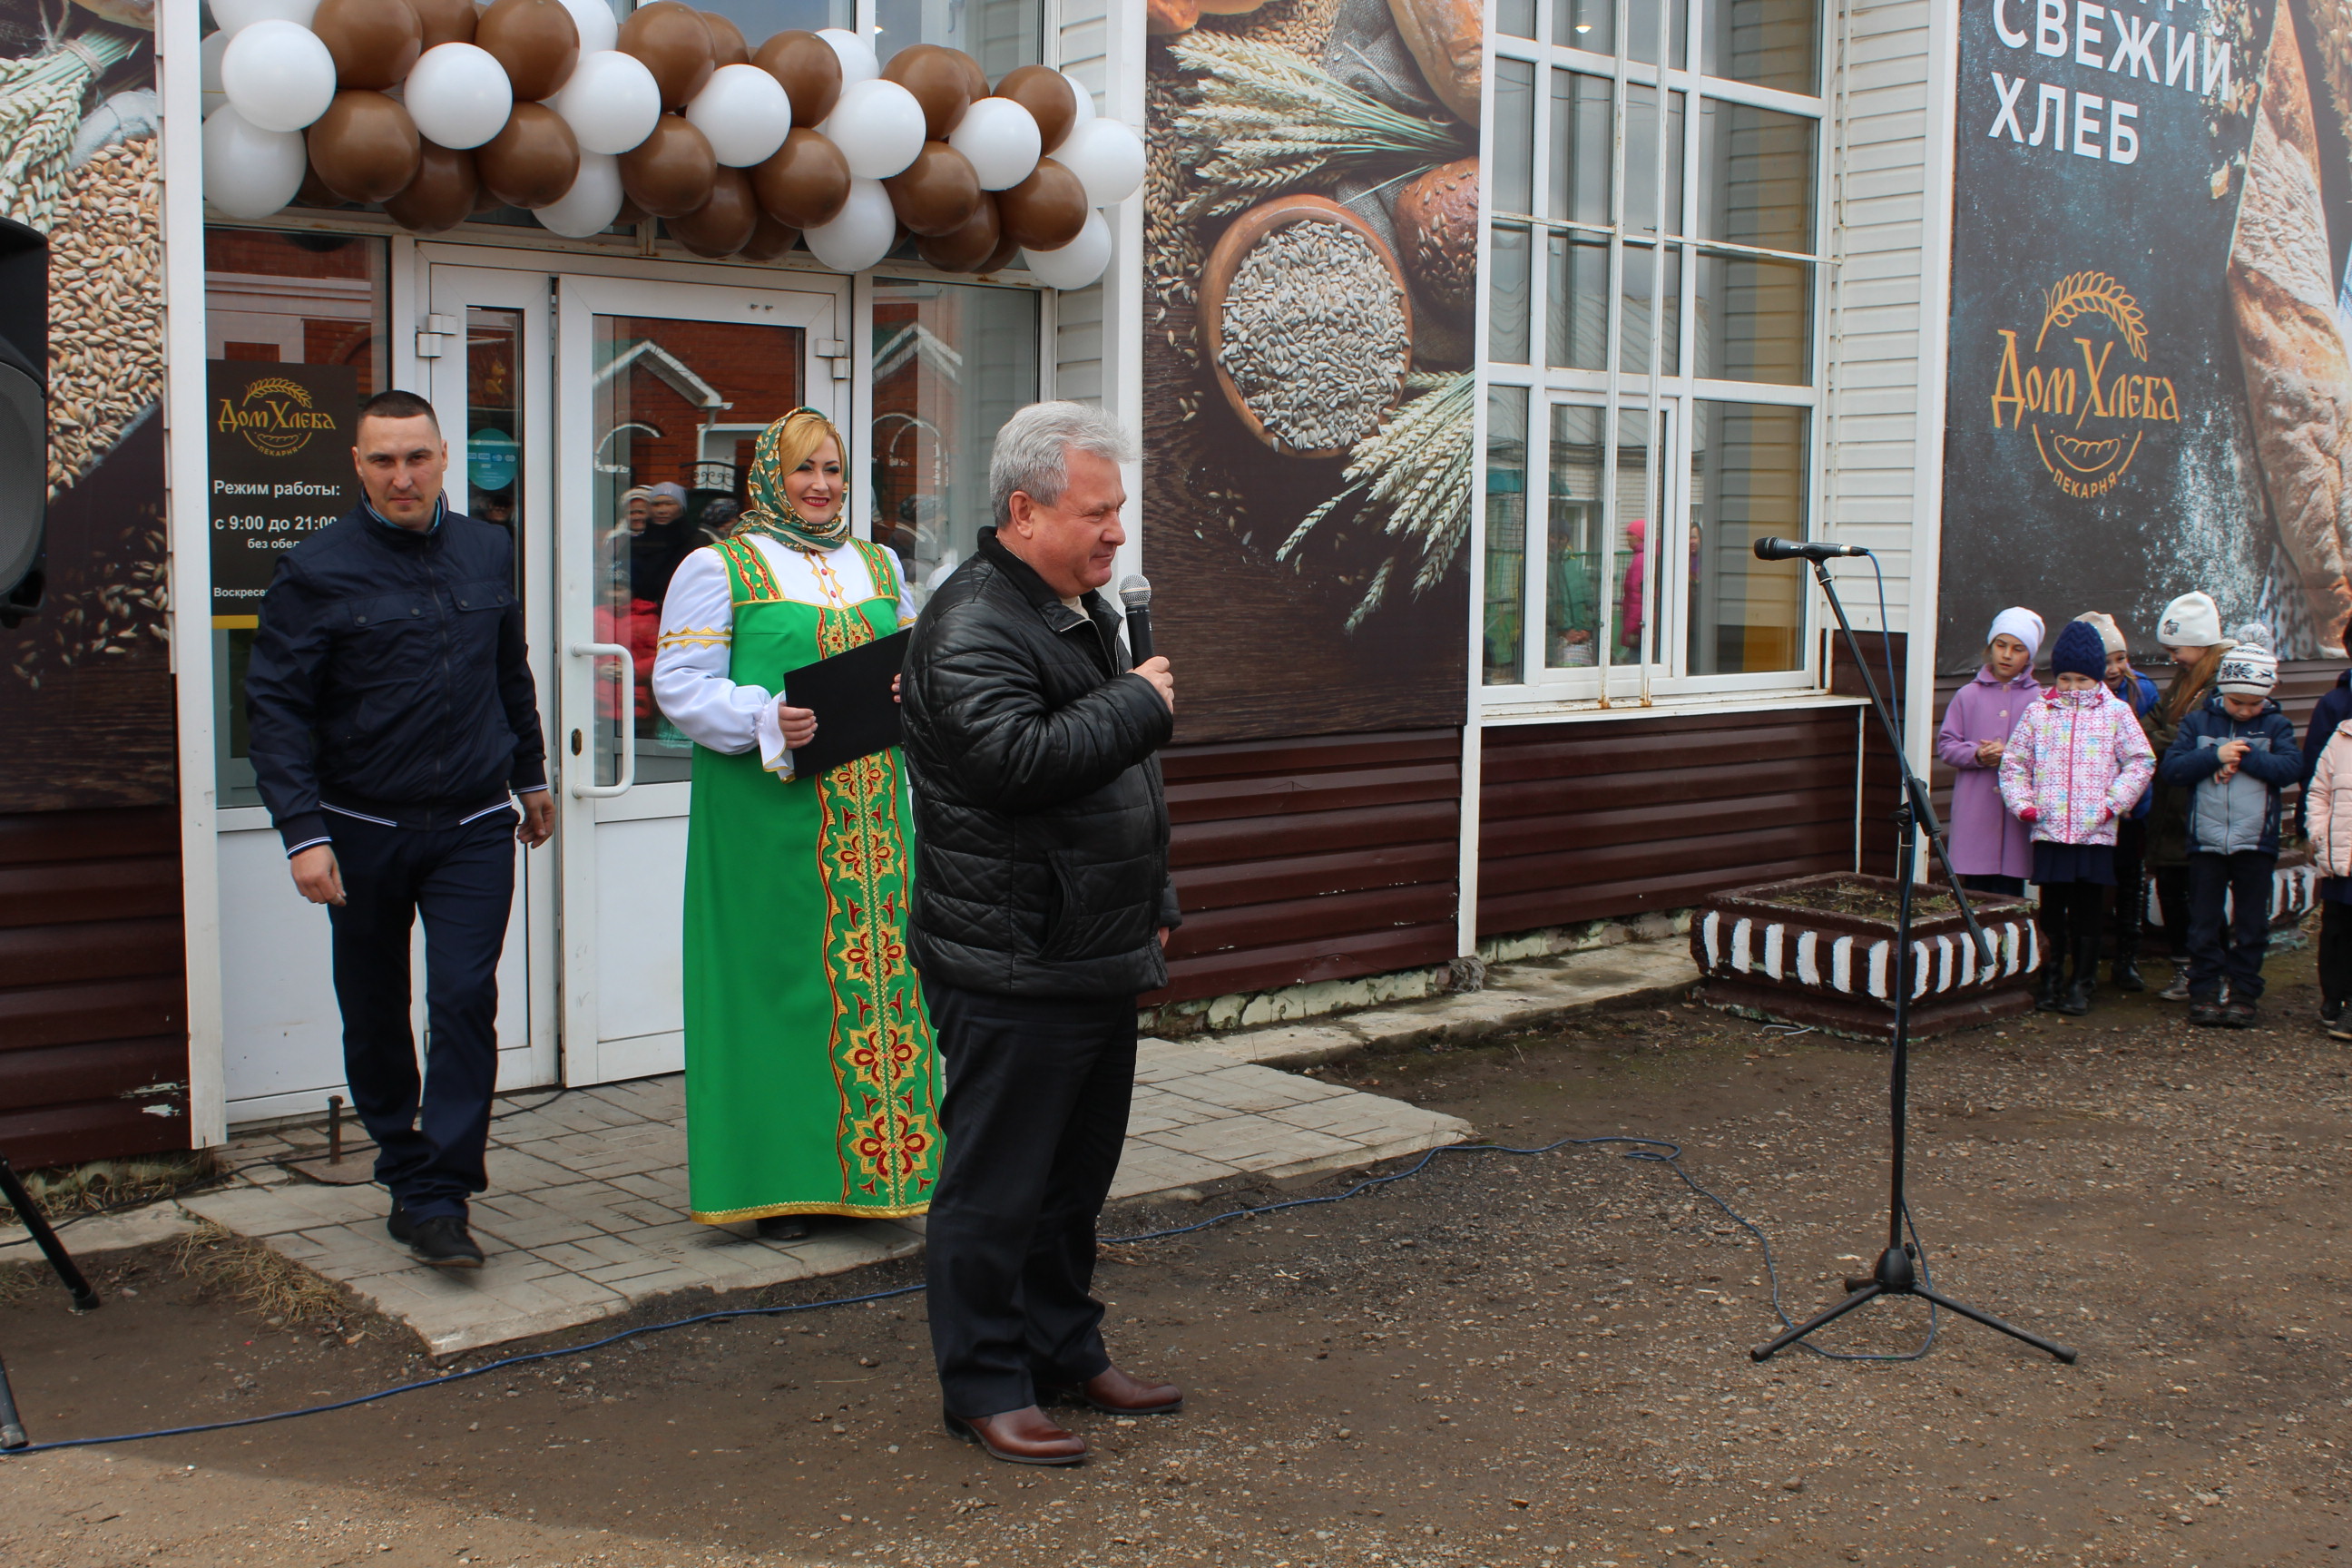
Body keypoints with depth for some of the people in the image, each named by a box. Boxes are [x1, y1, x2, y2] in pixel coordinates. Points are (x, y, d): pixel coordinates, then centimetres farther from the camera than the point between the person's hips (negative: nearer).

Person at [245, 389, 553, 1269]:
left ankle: (439, 1199, -3)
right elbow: (277, 707, -9)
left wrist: (530, 777, 25)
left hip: (473, 829, 2)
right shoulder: (317, 571, -7)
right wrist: (303, 833, -16)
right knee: (374, 1016, 10)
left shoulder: (487, 553, 6)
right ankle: (404, 1167, 27)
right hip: (365, 832, -1)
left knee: (465, 1003, -8)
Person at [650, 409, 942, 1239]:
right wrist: (767, 720, -20)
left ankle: (875, 1163, 15)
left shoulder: (878, 566, 17)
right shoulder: (718, 569, 0)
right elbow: (680, 684, -5)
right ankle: (778, 1178, 5)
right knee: (780, 975, -4)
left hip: (870, 807, 5)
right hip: (768, 808, -5)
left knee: (879, 970, 4)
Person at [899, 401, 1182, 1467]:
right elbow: (1015, 757, -31)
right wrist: (1140, 705, -17)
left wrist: (1154, 904, 25)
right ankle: (985, 1386, 12)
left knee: (1078, 1171, 18)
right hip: (1012, 969, -10)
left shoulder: (1085, 611, 17)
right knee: (997, 1183, 0)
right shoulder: (972, 623, -15)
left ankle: (1067, 1351, 32)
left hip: (1098, 959, 10)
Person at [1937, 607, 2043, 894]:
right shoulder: (1968, 695, 7)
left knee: (2008, 896, 0)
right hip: (1973, 812, 1)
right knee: (1973, 894, 2)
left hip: (2018, 810, -1)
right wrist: (1977, 755, -12)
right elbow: (1946, 744, 6)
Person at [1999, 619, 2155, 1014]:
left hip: (2096, 831, -1)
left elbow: (2141, 761, 4)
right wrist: (2021, 803, 0)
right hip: (2049, 830, 1)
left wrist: (2114, 803, -4)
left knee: (2087, 912, 3)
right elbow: (2014, 762, 12)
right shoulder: (2038, 712, 8)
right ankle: (2051, 981, 17)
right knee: (2052, 909, 6)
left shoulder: (2116, 712, 5)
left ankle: (2081, 985, 12)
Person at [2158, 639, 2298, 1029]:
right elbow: (2172, 769, -7)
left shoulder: (2276, 726, 3)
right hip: (2206, 842, 0)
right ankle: (2204, 993, 12)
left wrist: (2245, 758, -18)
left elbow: (2292, 768, -13)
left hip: (2256, 843, 0)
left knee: (2251, 925, 7)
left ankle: (2243, 995, 14)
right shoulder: (2197, 723, 3)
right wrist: (2215, 756, -18)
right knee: (2204, 925, 5)